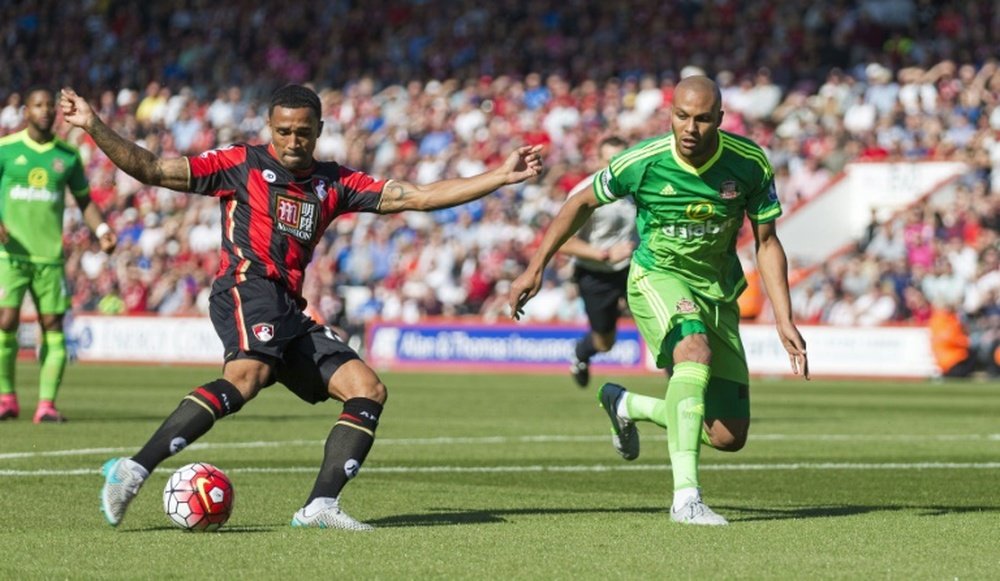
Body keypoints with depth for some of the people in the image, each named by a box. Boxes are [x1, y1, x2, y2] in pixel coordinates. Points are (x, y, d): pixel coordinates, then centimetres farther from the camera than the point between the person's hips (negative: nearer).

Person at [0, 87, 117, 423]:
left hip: (50, 255, 3)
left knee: (52, 326, -3)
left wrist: (101, 230, 2)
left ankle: (47, 404, 1)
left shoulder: (68, 155, 9)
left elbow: (84, 199, 18)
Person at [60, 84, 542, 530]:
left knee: (369, 390, -4)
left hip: (290, 310, 7)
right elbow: (151, 170, 5)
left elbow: (419, 197, 19)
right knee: (248, 374, -35)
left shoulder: (334, 183, 20)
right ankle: (134, 470, -42)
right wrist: (93, 126, -5)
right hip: (247, 288, -7)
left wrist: (501, 176, 15)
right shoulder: (241, 164, 8)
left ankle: (320, 506, -13)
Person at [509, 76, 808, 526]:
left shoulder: (749, 164, -14)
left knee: (729, 437, 1)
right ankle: (685, 495, -41)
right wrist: (535, 268, 0)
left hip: (718, 290, 4)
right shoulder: (641, 162, -19)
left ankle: (626, 405, 29)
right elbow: (583, 203, 0)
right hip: (658, 276, -3)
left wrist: (784, 321, -10)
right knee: (696, 350, -38)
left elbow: (767, 243, -3)